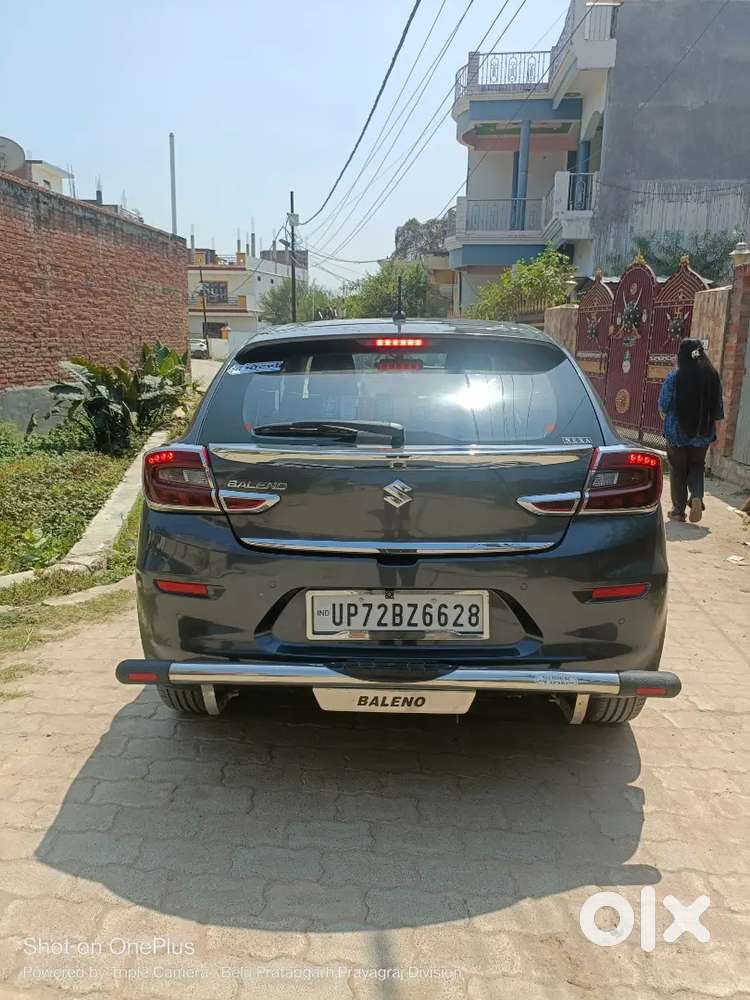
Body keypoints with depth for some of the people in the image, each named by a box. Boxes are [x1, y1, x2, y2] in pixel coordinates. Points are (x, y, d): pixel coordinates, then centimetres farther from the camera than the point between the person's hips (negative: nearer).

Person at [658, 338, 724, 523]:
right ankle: (697, 496, -5)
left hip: (677, 433, -2)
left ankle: (679, 511, 13)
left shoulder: (674, 377, -11)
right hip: (703, 434, 3)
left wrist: (669, 423, 15)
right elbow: (718, 410, 4)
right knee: (697, 467, 19)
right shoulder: (713, 377, -1)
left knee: (678, 471, 9)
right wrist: (712, 429, 16)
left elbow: (663, 406, -3)